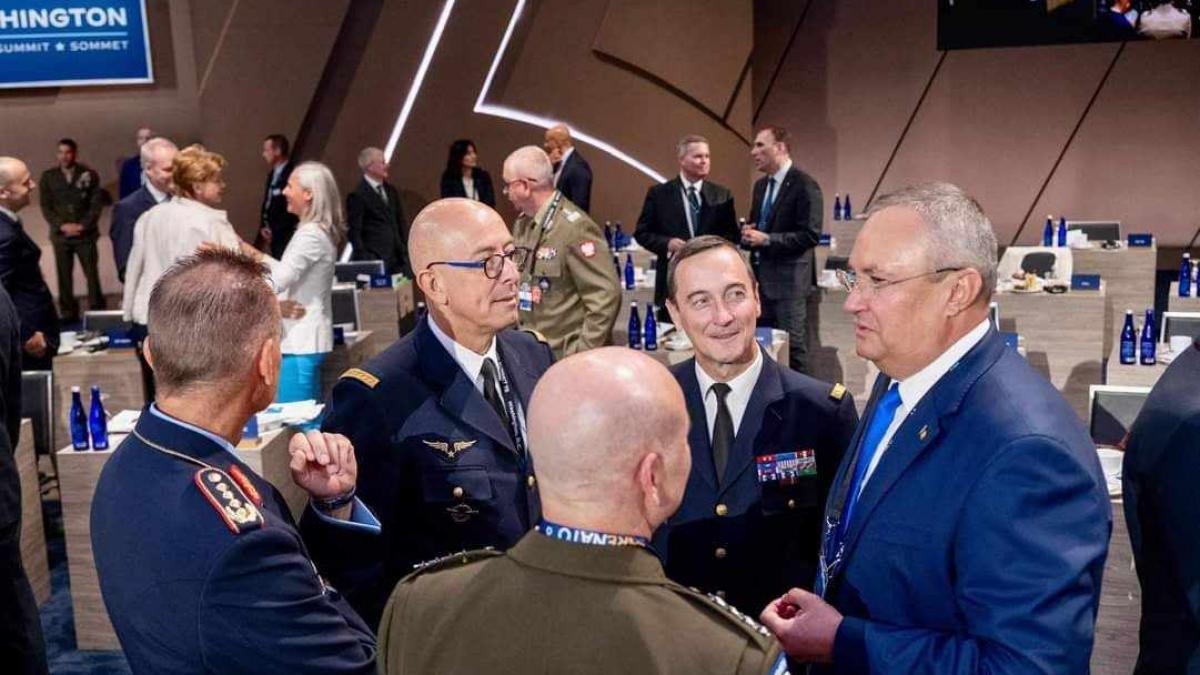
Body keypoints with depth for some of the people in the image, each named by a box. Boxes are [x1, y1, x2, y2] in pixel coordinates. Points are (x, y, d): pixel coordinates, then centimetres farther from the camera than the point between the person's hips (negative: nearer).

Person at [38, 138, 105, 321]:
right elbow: (46, 206, 4)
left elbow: (96, 203, -1)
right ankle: (68, 315, 7)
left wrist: (82, 225, -11)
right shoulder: (48, 177, 6)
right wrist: (62, 226, -9)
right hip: (60, 235, 2)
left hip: (85, 234, -1)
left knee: (92, 275, -5)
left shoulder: (89, 174, 2)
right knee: (64, 277, 2)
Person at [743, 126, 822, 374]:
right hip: (762, 277, 8)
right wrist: (749, 234, 0)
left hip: (788, 278, -8)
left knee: (792, 345, -1)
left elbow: (811, 235, -18)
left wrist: (766, 239, -21)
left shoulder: (804, 185, -12)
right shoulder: (760, 185, 14)